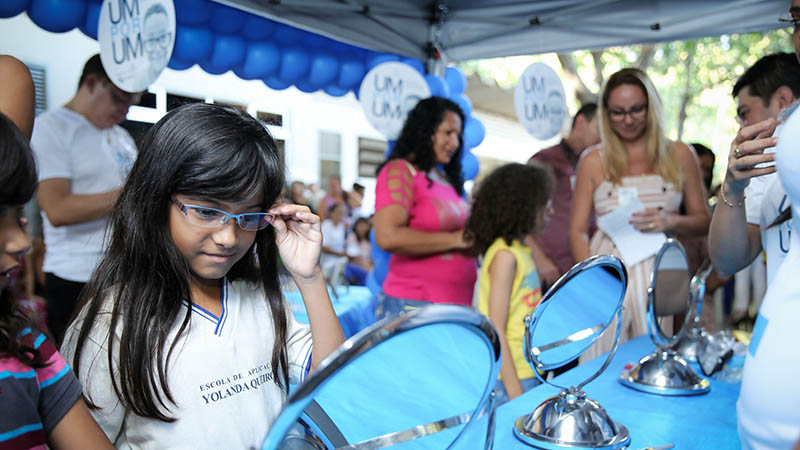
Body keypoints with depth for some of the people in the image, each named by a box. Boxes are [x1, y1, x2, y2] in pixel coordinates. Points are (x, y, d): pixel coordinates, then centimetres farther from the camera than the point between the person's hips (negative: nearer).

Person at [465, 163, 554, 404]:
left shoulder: (521, 251, 11)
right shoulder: (504, 254, -14)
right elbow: (496, 330, -17)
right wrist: (515, 392, -19)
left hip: (529, 375, 8)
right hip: (510, 378, -8)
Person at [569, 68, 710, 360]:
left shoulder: (679, 156, 9)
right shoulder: (594, 161, 7)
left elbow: (703, 220, 13)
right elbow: (578, 231, 7)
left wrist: (672, 221, -8)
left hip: (660, 272, 1)